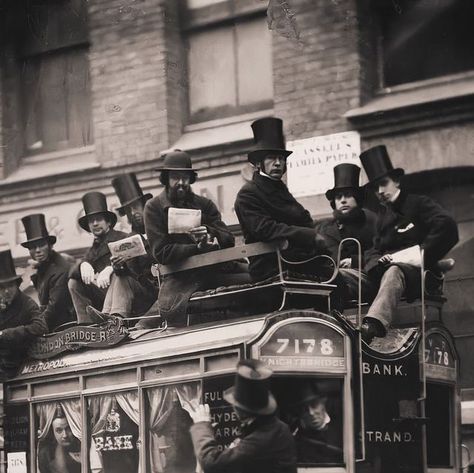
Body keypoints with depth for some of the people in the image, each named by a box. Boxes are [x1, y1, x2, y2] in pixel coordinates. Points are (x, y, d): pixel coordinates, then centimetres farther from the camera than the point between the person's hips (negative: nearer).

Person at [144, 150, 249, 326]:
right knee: (171, 309, -38)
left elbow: (229, 240, 6)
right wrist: (199, 247, -10)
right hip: (179, 276, -4)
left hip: (214, 269, 4)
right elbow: (161, 253, -6)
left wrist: (209, 233, -16)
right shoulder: (154, 207, 4)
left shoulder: (205, 204, 15)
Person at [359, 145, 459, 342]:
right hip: (388, 266, 7)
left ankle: (374, 324, -69)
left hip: (418, 273, -7)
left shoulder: (419, 203, 8)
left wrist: (423, 254, -13)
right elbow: (374, 250, 19)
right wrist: (378, 258, -5)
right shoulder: (383, 215, 27)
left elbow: (446, 225, -10)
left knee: (394, 272, -42)